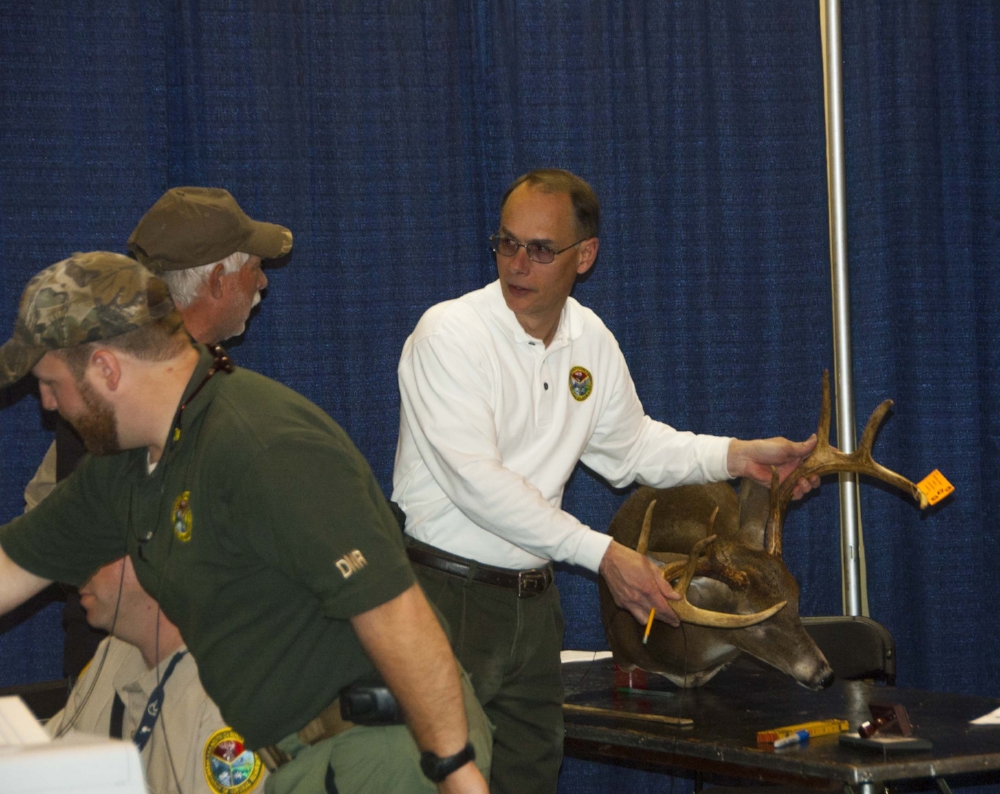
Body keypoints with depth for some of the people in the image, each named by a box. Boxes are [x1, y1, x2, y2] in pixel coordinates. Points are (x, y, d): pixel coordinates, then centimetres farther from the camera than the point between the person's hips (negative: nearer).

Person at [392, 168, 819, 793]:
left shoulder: (591, 340, 8)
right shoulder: (450, 334, -14)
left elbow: (629, 445, 23)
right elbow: (475, 483, -20)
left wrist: (739, 456, 8)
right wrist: (603, 553, -20)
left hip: (532, 599, 7)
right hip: (446, 593, -7)